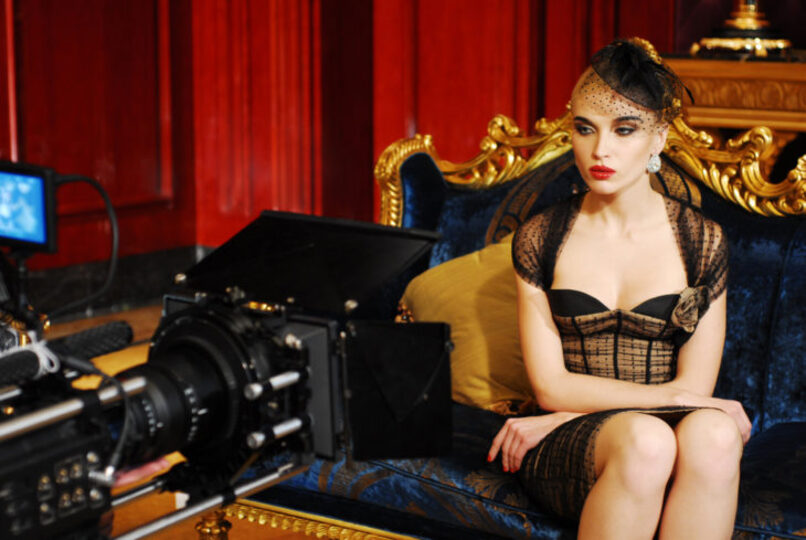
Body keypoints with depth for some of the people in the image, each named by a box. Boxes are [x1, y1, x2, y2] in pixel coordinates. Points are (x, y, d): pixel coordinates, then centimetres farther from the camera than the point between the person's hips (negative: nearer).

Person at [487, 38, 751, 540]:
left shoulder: (702, 241, 5)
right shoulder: (540, 239, 4)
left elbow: (697, 385, 0)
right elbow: (551, 385, -1)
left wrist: (555, 422, -6)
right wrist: (670, 397, -12)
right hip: (566, 456, -1)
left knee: (711, 434, -35)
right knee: (644, 438, -36)